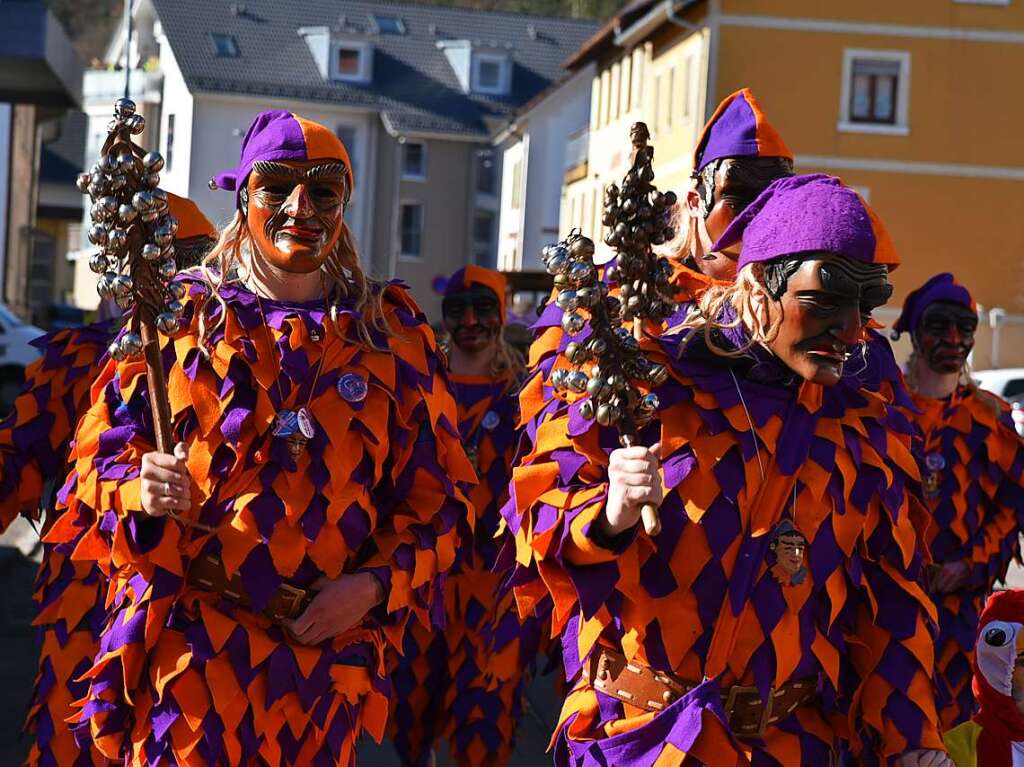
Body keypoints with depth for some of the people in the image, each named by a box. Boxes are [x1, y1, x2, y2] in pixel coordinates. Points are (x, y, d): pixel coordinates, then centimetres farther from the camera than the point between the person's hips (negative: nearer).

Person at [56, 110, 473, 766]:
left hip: (321, 647, 1)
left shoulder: (393, 334, 7)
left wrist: (377, 585, -7)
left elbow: (438, 496, 7)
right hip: (182, 645, -1)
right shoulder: (182, 317, 5)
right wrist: (140, 487, -13)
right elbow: (100, 448, 8)